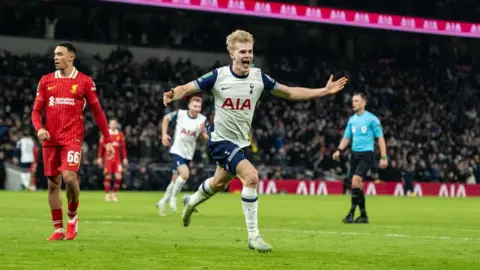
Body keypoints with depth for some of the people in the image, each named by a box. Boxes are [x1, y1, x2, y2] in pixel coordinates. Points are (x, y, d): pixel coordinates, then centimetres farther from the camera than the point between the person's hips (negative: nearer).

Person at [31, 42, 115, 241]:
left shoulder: (84, 82, 1)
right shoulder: (46, 81, 10)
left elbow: (97, 112, 6)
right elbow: (36, 110, 11)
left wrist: (107, 140, 4)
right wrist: (39, 128, -10)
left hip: (72, 138, -4)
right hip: (50, 139, 4)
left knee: (69, 176, -21)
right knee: (53, 183, 4)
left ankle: (72, 216, 4)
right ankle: (58, 229, 12)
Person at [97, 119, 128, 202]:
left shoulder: (120, 134, 9)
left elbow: (123, 147, 12)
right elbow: (101, 146, 4)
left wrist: (125, 158, 8)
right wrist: (99, 158, 1)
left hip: (117, 159, 2)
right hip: (108, 158, -2)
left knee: (118, 176, -6)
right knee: (108, 176, -2)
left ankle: (115, 193, 11)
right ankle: (107, 194, 8)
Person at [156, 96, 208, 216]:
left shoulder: (202, 120, -7)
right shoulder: (180, 114, -10)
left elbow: (205, 136, -5)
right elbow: (166, 118, 7)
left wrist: (203, 132, -27)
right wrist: (164, 134, 1)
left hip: (188, 154, 4)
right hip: (177, 151, -4)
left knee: (175, 179, 13)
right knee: (185, 174, -25)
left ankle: (162, 202, 31)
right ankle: (173, 197, -4)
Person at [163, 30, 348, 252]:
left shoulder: (259, 77, -5)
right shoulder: (218, 76, -15)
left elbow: (290, 93, 3)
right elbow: (187, 89, -12)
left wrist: (325, 91, -3)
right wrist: (173, 95, -35)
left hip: (241, 141, 6)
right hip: (221, 140, -6)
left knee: (219, 183, 24)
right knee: (251, 176, -25)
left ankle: (191, 202, 58)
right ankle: (253, 236, -17)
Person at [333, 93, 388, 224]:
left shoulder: (372, 119, -5)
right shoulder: (352, 120, 12)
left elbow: (380, 138, -4)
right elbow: (346, 137, 18)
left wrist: (383, 157, -9)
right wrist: (339, 150, 1)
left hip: (366, 154, -6)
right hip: (354, 154, 6)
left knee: (356, 181, -21)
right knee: (358, 186, 6)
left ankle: (352, 213, -17)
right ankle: (363, 215, 15)